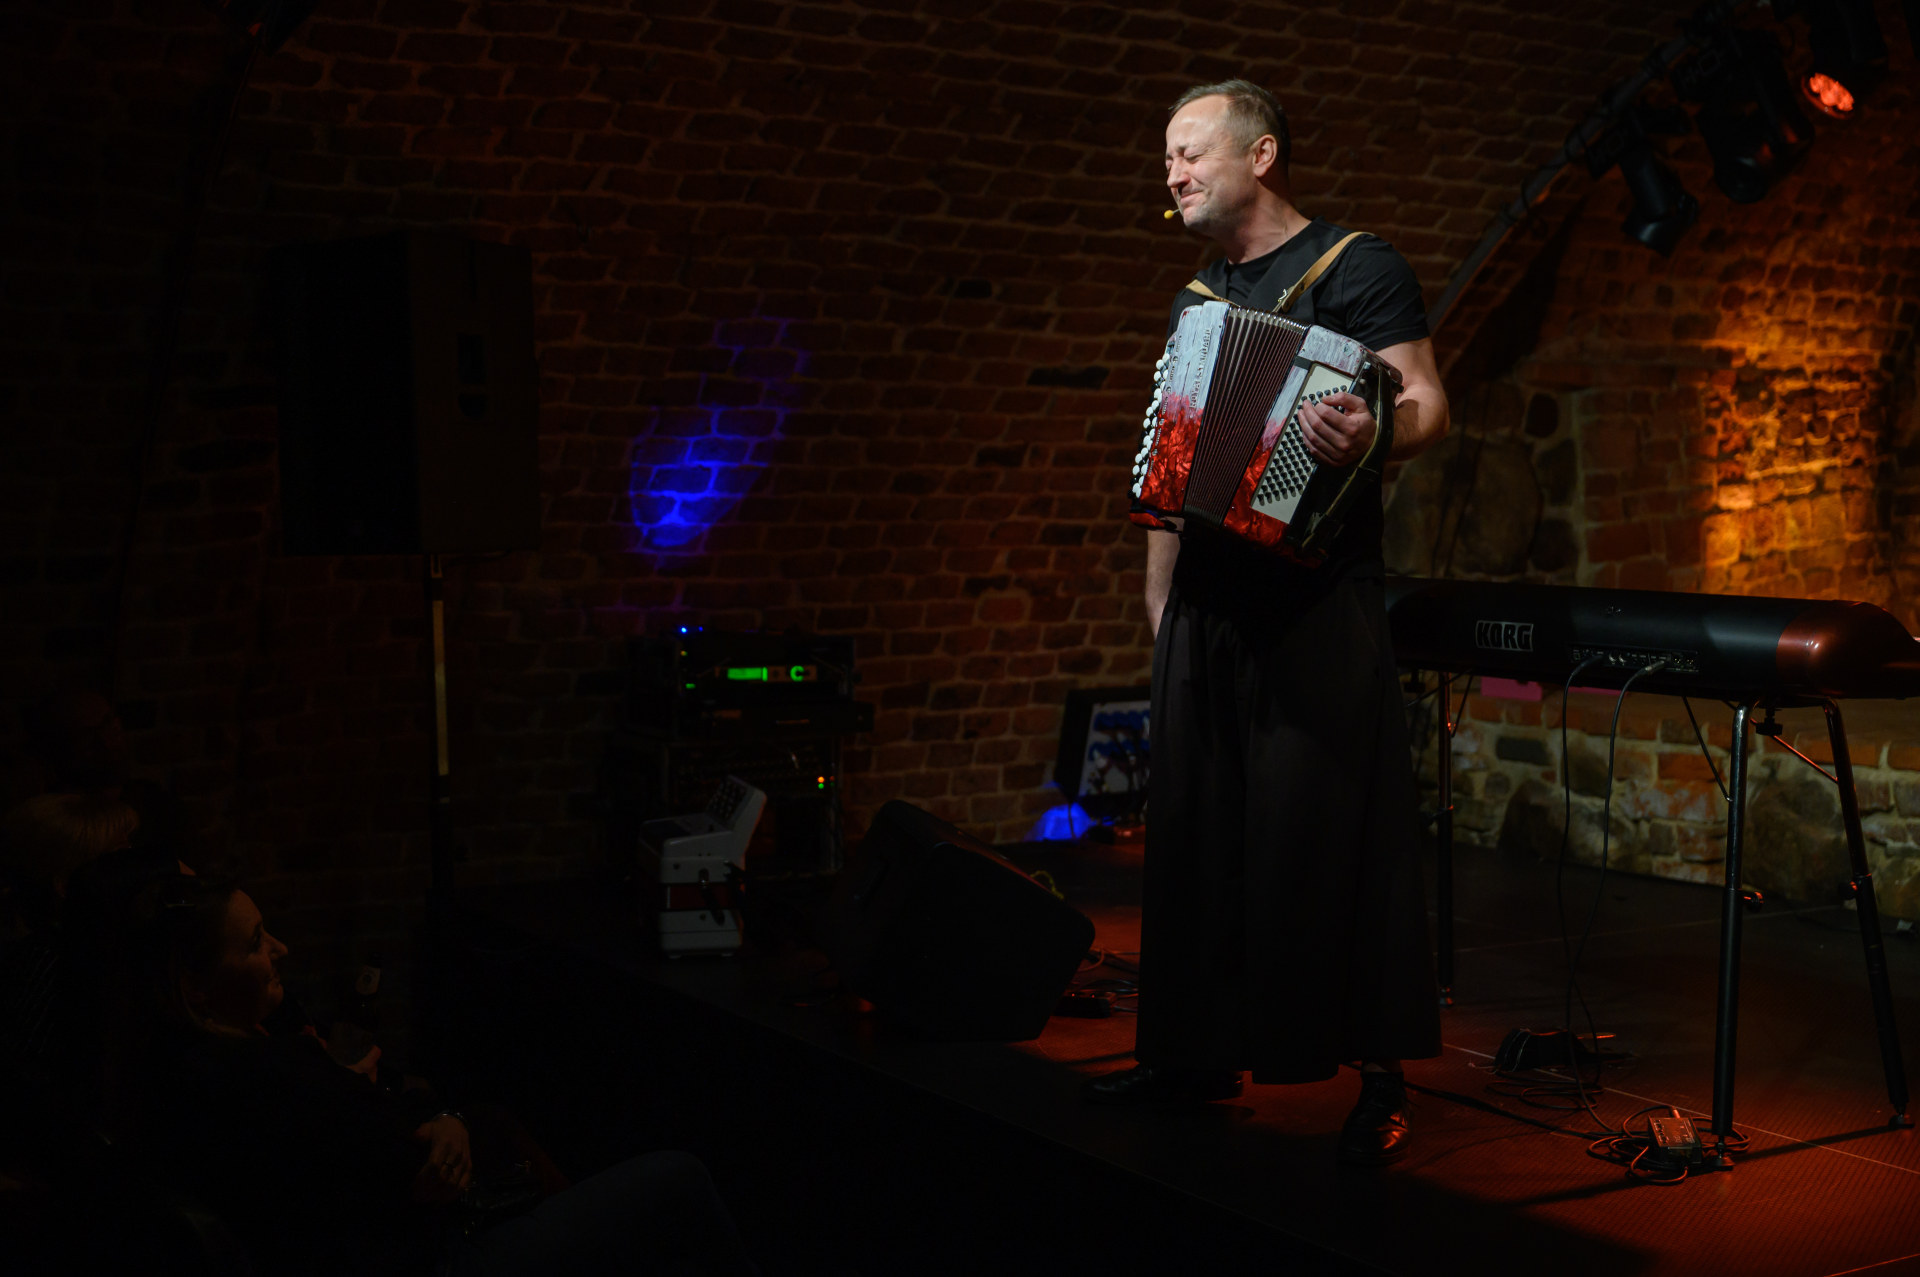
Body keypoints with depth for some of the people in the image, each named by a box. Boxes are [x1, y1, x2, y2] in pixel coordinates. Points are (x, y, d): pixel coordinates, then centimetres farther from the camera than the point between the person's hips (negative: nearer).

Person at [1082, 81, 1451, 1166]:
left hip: (1319, 596, -7)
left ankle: (1382, 1076, -1)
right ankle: (1202, 1049, 21)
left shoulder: (1356, 267, -1)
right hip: (1207, 599, 7)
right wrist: (1159, 599, 19)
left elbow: (1427, 406, -10)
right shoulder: (1195, 301, 20)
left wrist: (1368, 435, -33)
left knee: (1333, 829, -8)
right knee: (1201, 826, 9)